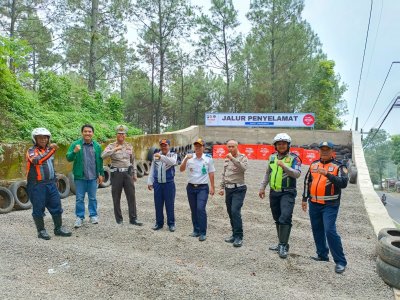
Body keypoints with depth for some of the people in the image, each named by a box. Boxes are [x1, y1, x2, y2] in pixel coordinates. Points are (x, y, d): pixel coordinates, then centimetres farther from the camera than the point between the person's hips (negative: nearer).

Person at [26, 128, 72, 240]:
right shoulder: (32, 151, -7)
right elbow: (37, 160, -30)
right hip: (37, 185, -6)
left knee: (56, 206, 8)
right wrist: (51, 150, -37)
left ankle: (58, 228, 20)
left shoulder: (49, 149, 14)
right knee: (38, 209, 3)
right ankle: (41, 231, 16)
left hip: (51, 184, 6)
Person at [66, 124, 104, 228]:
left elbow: (100, 161, 7)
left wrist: (101, 174, 7)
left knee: (92, 198, 12)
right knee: (80, 198, 7)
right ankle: (79, 217, 19)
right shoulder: (75, 144, -4)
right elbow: (68, 158, -8)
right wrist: (74, 151, -28)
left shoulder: (97, 146, 2)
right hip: (80, 177, -1)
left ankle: (93, 215, 25)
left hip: (93, 177, 1)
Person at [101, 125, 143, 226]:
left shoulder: (129, 146, 10)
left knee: (131, 196, -1)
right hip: (116, 173, -2)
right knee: (116, 197, 5)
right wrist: (115, 149, -27)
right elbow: (103, 156, -19)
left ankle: (133, 218, 5)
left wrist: (135, 173, 12)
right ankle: (119, 218, 18)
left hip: (128, 173, 3)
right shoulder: (111, 146, -1)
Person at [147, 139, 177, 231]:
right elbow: (152, 169, 12)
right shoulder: (155, 156, 8)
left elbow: (172, 162, -24)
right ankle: (159, 223, 23)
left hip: (169, 183, -3)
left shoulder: (172, 155, 0)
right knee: (158, 204, 9)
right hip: (157, 183, 3)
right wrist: (150, 182, 8)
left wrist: (161, 157, -35)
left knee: (169, 205, 4)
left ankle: (171, 223, 16)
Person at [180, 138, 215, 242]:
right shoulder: (189, 158, 2)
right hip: (191, 187, 3)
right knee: (193, 210, 11)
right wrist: (186, 159, -20)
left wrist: (212, 187, 1)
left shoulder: (208, 159, -1)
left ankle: (203, 233, -5)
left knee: (200, 209, -14)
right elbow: (181, 169, -4)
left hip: (203, 187, -3)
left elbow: (211, 173, 4)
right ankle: (196, 230, 24)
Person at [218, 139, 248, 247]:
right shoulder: (226, 159, 14)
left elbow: (244, 168, -27)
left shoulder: (242, 157, -6)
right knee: (230, 212, 10)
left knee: (235, 211, -17)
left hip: (238, 189, -7)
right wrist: (222, 187, 18)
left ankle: (239, 236, -8)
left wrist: (233, 158, -29)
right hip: (228, 189, 7)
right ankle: (235, 234, 22)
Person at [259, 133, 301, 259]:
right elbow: (267, 174, 19)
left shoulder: (294, 158, -6)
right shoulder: (272, 157, 10)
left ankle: (284, 246, -9)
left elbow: (297, 174, -19)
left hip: (287, 193, -6)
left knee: (285, 218, -17)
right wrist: (262, 187, 17)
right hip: (274, 193, 6)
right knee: (277, 219, 13)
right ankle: (282, 244, 25)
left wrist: (284, 166, -30)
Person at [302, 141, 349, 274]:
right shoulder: (313, 165, 10)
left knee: (330, 231, -13)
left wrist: (327, 174, -30)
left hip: (330, 205, -6)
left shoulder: (338, 166, -5)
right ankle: (322, 255, 30)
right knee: (317, 230, 13)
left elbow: (343, 183, -20)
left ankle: (340, 261, -2)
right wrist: (304, 199, 16)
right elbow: (307, 182, 17)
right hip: (314, 204, 6)